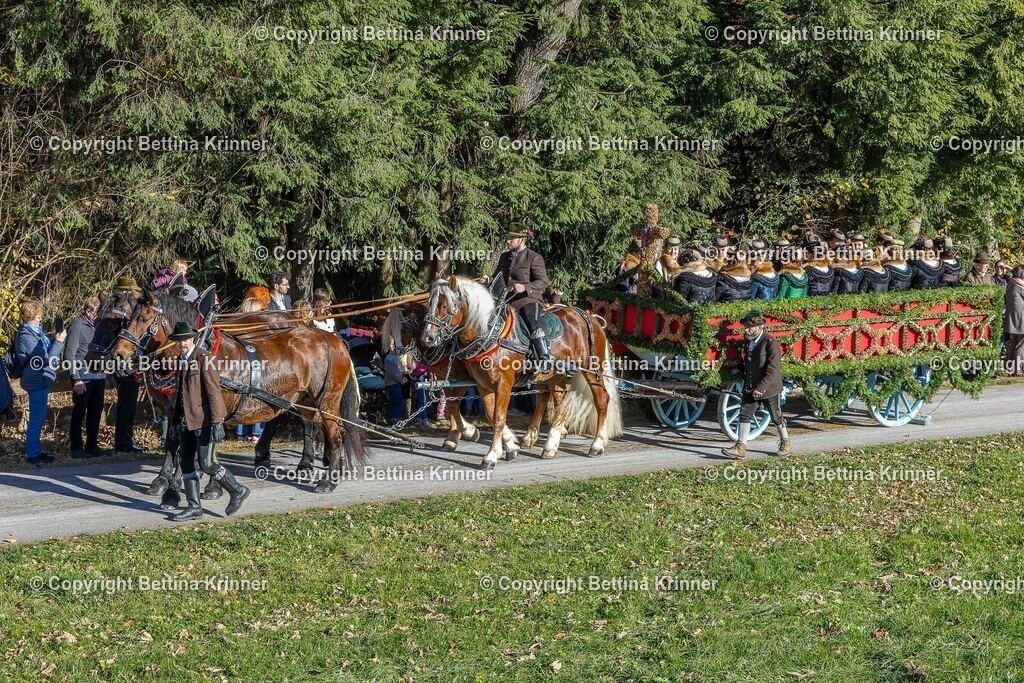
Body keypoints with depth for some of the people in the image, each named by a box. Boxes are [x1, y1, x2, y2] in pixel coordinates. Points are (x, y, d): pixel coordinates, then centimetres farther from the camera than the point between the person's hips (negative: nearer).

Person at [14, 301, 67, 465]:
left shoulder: (36, 332, 10)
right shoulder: (27, 337, -21)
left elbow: (45, 351, 17)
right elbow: (46, 359, -22)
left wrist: (55, 340, 2)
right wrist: (59, 342, -19)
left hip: (41, 381, 10)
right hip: (37, 382, -10)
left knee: (39, 418, 17)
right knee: (37, 419, -4)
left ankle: (36, 450, 26)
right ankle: (33, 455, 2)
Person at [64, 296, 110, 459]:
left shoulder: (97, 324, 11)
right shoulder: (77, 326, -11)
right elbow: (69, 354, -14)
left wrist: (104, 373, 16)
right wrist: (76, 379, -18)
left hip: (98, 376, 8)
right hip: (83, 378, -8)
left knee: (96, 412, 13)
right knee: (79, 412, 0)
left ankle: (92, 446, 23)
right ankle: (76, 448, 6)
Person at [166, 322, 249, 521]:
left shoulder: (204, 359, -12)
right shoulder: (181, 360, 13)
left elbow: (213, 391, -15)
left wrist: (217, 422, -19)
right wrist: (174, 421, 20)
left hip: (203, 419, -8)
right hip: (185, 420, 8)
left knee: (207, 463, -8)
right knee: (186, 464, 7)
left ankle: (237, 491, 11)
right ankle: (194, 507, 12)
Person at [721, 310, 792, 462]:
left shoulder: (771, 344, -21)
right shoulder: (748, 340, 3)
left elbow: (773, 370, -24)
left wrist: (761, 388, -27)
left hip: (768, 387, -7)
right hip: (750, 387, 7)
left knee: (776, 417, 9)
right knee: (744, 414, -1)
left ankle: (786, 443, 28)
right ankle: (740, 447, 0)